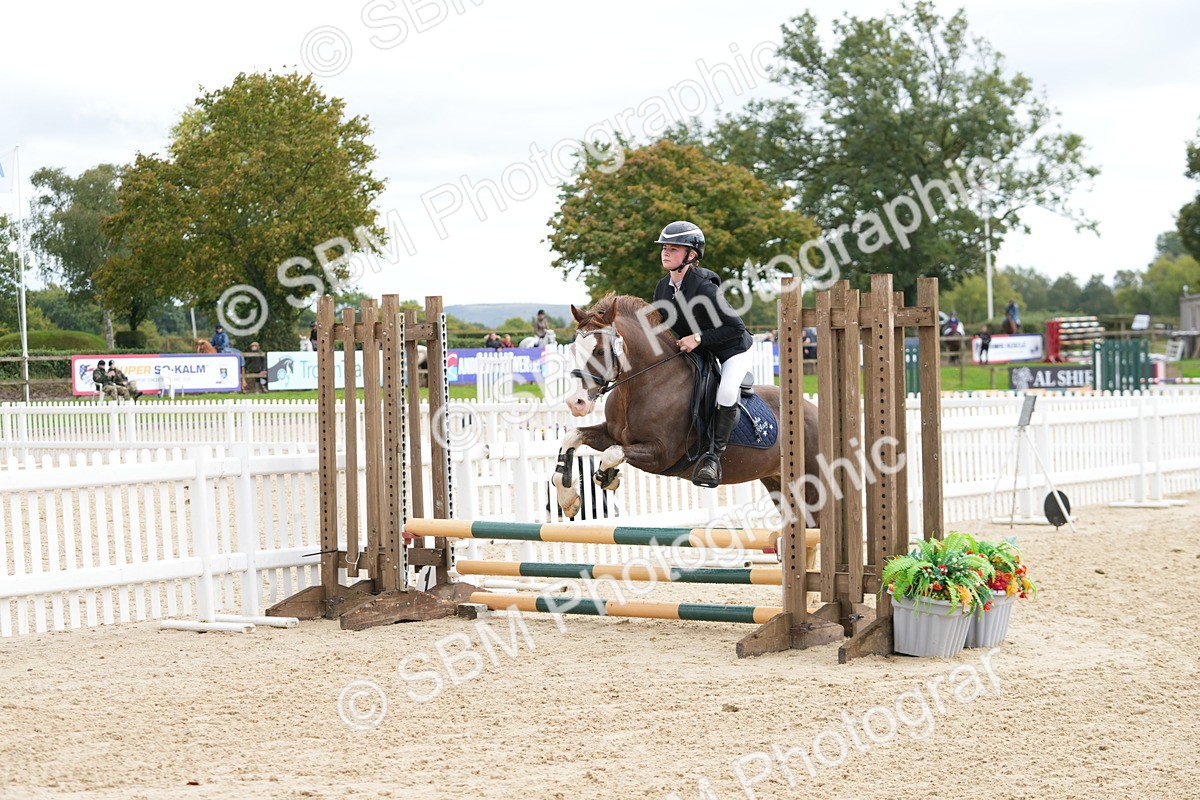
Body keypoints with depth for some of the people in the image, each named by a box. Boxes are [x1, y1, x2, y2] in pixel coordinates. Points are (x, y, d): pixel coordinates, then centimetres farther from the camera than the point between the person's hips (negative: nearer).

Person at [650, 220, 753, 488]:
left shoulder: (704, 288, -30)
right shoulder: (663, 287, -7)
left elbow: (736, 327, -26)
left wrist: (699, 338, -30)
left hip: (733, 350, -8)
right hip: (697, 353, 9)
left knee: (726, 393, -32)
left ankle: (715, 453, -16)